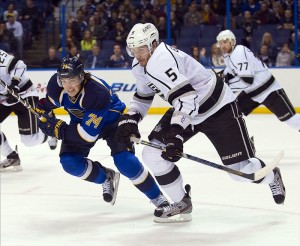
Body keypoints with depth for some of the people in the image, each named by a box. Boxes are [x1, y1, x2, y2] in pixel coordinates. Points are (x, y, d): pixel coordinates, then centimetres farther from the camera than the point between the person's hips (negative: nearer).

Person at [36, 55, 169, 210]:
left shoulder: (97, 92, -40)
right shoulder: (56, 85, -22)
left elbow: (88, 134, -39)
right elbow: (47, 104, 5)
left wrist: (59, 129, -35)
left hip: (112, 120, -6)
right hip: (81, 121, 6)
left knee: (124, 161, -24)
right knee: (69, 162, -13)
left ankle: (157, 197, -6)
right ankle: (106, 178, 15)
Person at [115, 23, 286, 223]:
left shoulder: (161, 61, -31)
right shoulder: (140, 67, 1)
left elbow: (185, 98, -39)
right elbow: (143, 96, 19)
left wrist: (176, 134, -45)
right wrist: (129, 120, 3)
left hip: (217, 107, -9)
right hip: (187, 109, 9)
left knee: (240, 169, -8)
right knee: (153, 153, -6)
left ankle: (271, 176, 28)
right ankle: (181, 204, 9)